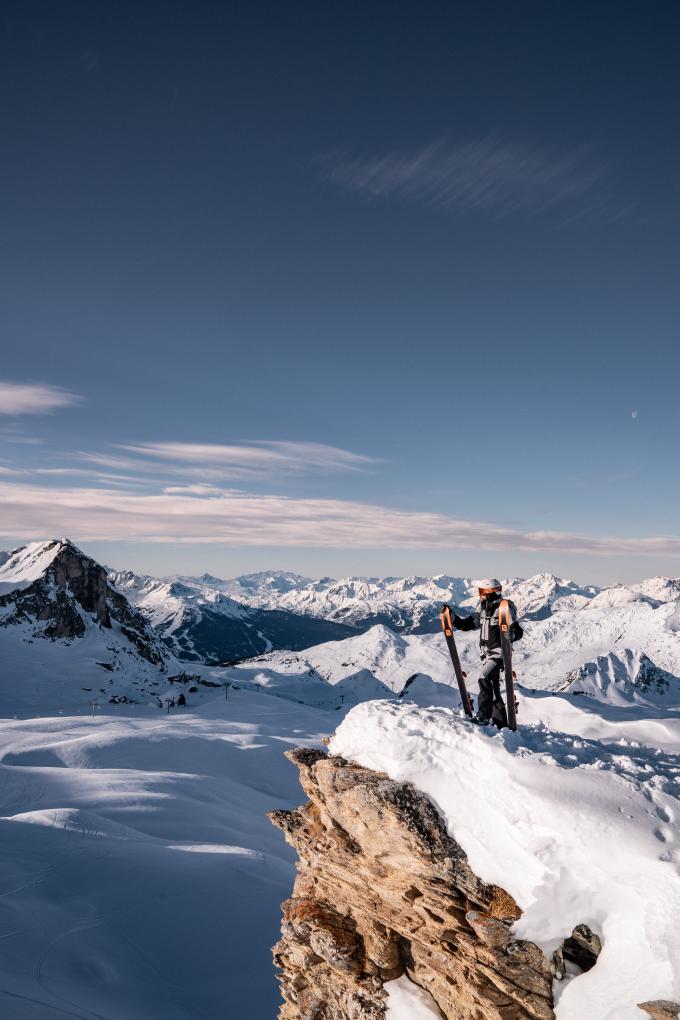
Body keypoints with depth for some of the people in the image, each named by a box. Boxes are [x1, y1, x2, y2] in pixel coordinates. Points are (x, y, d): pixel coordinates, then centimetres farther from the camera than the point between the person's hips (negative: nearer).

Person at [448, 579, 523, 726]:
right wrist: (451, 615, 1)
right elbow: (466, 624, 13)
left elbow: (518, 632, -18)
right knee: (492, 687, 13)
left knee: (485, 680, -22)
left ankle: (483, 716, -18)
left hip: (499, 652, -9)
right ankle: (501, 722, 24)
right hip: (486, 653, 9)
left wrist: (510, 634, -39)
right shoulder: (483, 609, 10)